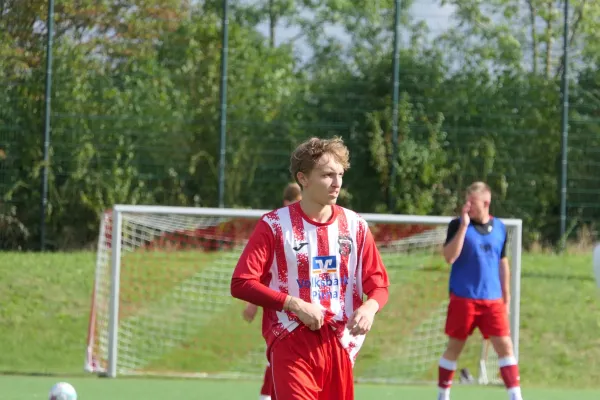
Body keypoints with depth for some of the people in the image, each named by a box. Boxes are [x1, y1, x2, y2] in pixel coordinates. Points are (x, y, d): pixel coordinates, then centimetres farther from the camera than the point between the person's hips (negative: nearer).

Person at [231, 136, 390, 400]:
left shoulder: (355, 226, 9)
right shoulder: (275, 225, -3)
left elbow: (379, 284, 12)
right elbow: (241, 283, -7)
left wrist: (369, 308, -13)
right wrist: (295, 304, -17)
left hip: (339, 345, 4)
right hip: (291, 343, -4)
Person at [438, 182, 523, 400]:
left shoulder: (499, 228, 8)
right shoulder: (458, 225, -4)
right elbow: (450, 257, -17)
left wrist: (506, 297, 15)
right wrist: (464, 225, -21)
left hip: (493, 300, 3)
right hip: (463, 298, -3)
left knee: (505, 345, -5)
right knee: (454, 347, 5)